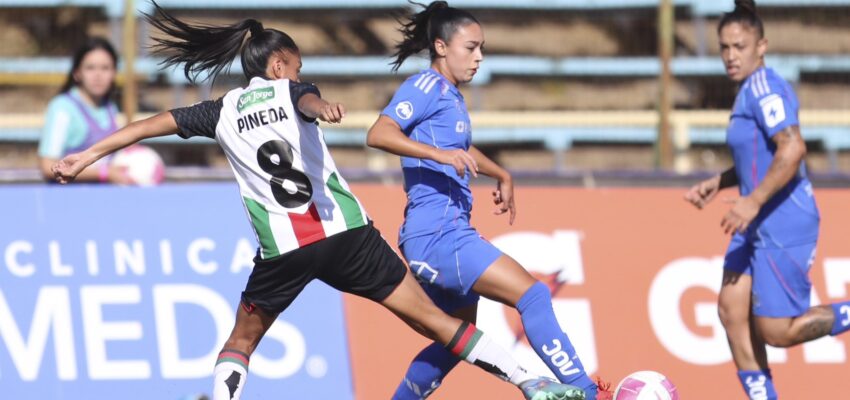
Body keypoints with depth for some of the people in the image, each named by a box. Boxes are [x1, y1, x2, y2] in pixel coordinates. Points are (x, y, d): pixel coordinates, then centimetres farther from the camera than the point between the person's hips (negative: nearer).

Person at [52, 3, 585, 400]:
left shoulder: (223, 111, 17)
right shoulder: (291, 92, 10)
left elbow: (156, 122, 15)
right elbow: (306, 101, -13)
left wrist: (87, 157, 19)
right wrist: (321, 107, -38)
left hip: (280, 247, 1)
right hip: (344, 231, -1)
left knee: (242, 340, 23)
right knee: (428, 315, 3)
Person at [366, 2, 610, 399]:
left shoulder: (451, 96, 19)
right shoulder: (426, 87, -9)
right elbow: (378, 134, -24)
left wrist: (502, 177, 43)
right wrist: (440, 154, -32)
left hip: (448, 234, 11)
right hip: (437, 235, -11)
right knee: (533, 294, -17)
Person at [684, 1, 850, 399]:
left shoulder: (765, 89, -16)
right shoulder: (750, 90, 15)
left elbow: (792, 150, -28)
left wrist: (754, 201, -29)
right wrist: (717, 183, 17)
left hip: (783, 226, -10)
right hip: (759, 227, 10)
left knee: (776, 332, -9)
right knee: (732, 308, 3)